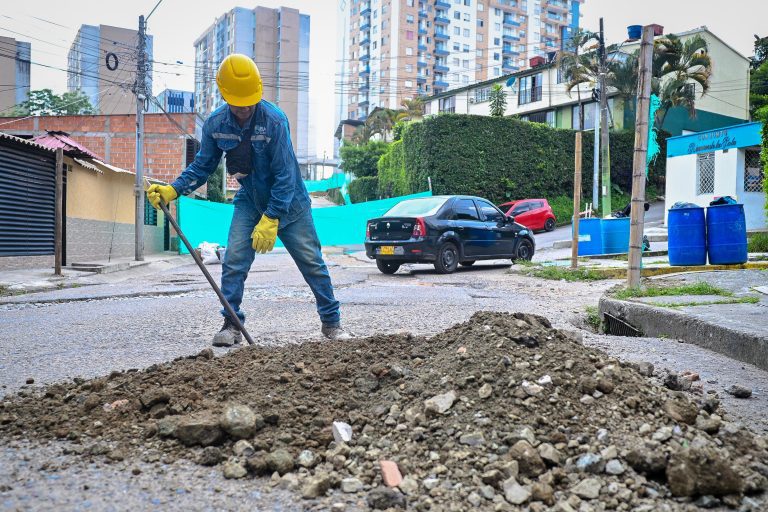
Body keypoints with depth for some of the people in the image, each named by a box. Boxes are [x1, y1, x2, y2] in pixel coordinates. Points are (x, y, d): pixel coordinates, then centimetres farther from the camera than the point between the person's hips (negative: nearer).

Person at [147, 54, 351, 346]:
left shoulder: (275, 120, -25)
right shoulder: (215, 124, -10)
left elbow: (285, 175, -25)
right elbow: (202, 166, 1)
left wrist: (270, 220, -28)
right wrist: (172, 190, -14)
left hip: (289, 202, -3)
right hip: (249, 201, 4)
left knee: (312, 262, 1)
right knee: (234, 261, -10)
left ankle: (331, 322, 15)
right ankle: (231, 325, 2)